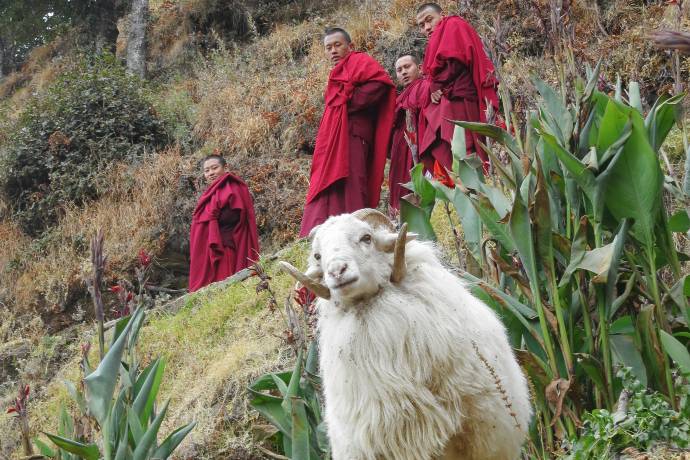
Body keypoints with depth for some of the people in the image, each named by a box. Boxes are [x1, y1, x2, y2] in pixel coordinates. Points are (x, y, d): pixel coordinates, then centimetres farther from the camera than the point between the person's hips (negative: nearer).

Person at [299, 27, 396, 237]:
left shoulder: (359, 60, 5)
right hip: (334, 141, 10)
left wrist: (350, 102, -13)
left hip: (349, 136, -10)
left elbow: (380, 82, -14)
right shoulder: (339, 73, 31)